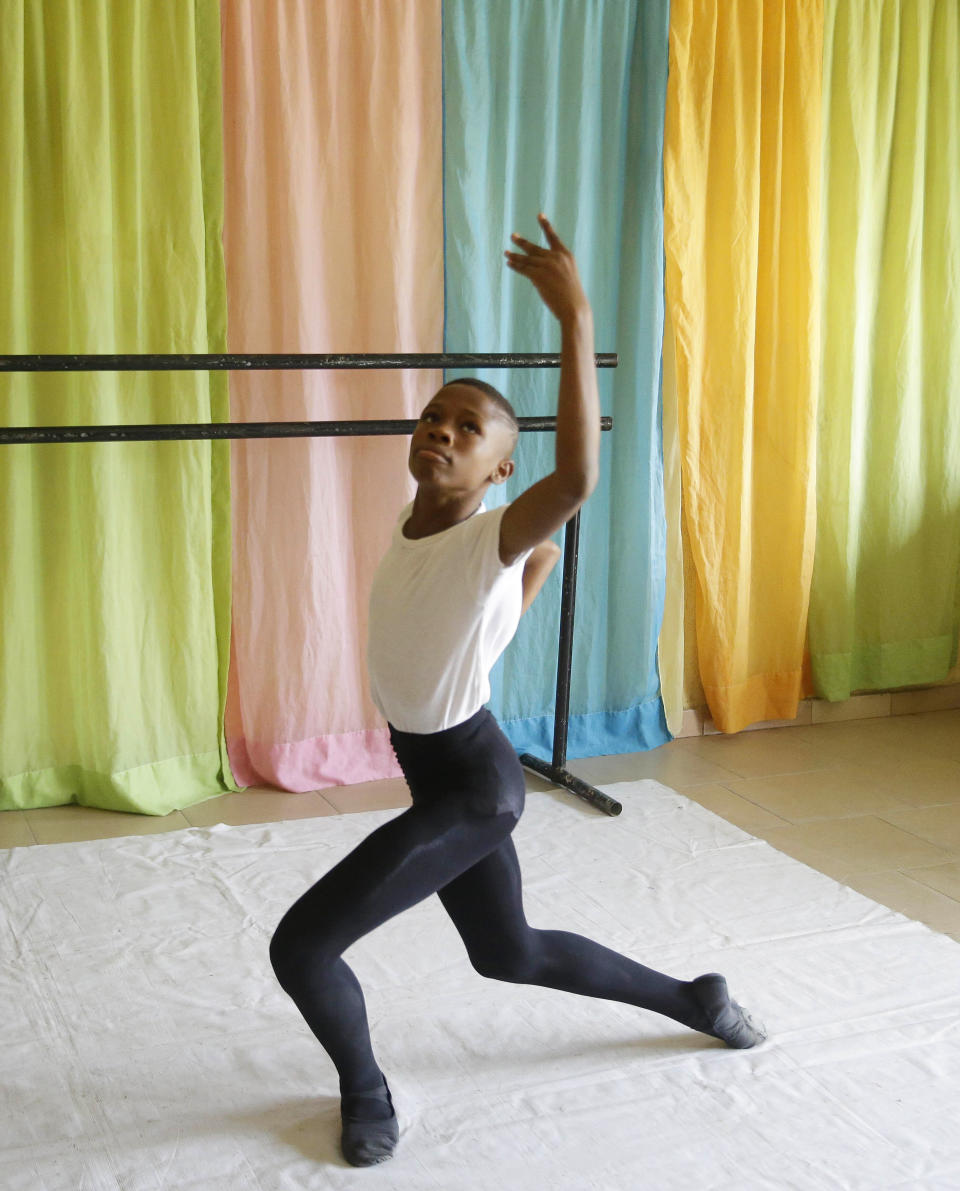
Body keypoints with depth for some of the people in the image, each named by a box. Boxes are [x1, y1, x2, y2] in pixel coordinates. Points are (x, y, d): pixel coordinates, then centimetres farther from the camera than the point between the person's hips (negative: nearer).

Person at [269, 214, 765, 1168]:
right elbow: (548, 555, 19)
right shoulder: (406, 522, -1)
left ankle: (365, 1093, 18)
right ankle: (695, 998, 42)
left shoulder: (496, 537, -23)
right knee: (512, 955, 24)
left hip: (472, 786, -9)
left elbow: (575, 481, -47)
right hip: (438, 775, 9)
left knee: (300, 945, -10)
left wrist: (574, 318, -47)